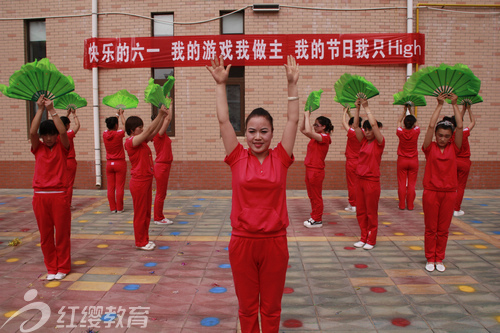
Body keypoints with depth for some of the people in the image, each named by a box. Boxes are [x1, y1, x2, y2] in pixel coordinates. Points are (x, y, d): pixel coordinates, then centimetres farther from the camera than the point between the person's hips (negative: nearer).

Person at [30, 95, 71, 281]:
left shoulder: (62, 147, 3)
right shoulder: (38, 148, 8)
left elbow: (63, 132, -16)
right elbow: (32, 132, -10)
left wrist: (52, 110, -15)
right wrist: (40, 109, -11)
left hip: (59, 194, -2)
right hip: (40, 195, 3)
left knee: (62, 233, 4)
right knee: (45, 234, 9)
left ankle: (63, 267, 18)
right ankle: (51, 268, 22)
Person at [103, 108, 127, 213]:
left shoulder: (105, 135, -1)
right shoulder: (119, 134, -13)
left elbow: (109, 128, 20)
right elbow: (124, 124, 6)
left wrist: (117, 115, 28)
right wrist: (121, 114, 20)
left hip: (109, 163, 4)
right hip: (120, 163, -4)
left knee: (110, 187, 7)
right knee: (120, 187, 0)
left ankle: (112, 208, 12)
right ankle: (119, 208, 4)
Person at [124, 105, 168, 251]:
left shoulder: (141, 141, 11)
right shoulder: (131, 142, -15)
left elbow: (154, 132, 10)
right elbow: (149, 130, -19)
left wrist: (162, 116, 0)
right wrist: (160, 115, -15)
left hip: (146, 180, 9)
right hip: (139, 181, -9)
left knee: (147, 213, 16)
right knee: (140, 214, 2)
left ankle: (144, 239, 27)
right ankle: (140, 242, 13)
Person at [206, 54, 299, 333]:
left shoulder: (280, 159, -2)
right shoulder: (238, 158, -3)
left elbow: (293, 120, -4)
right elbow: (223, 120, -4)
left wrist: (293, 84, -7)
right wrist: (221, 84, -5)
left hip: (275, 241, 0)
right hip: (243, 241, 0)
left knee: (271, 308, 16)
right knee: (247, 307, 16)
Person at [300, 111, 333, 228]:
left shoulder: (324, 137, -15)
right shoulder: (316, 136, 12)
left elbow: (308, 131, -30)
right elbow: (302, 129, 17)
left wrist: (307, 116, -20)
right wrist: (305, 116, 6)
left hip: (316, 171, -9)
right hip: (309, 169, 9)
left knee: (316, 197, 1)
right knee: (311, 196, 16)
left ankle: (317, 220, 11)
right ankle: (314, 217, 27)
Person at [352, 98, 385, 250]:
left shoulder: (379, 143, -7)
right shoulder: (364, 141, 8)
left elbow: (374, 124, -21)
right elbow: (355, 126, 3)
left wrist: (366, 107, -16)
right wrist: (357, 108, -4)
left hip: (372, 181, -6)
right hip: (360, 179, 6)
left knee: (371, 212, 3)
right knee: (360, 211, 12)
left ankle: (371, 240, 16)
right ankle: (364, 237, 24)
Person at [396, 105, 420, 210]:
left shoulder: (401, 132, -11)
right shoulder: (416, 132, -10)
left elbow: (399, 121, 9)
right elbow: (416, 123, 11)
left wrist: (404, 110, 13)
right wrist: (411, 111, 13)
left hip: (402, 160, 0)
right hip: (413, 161, 0)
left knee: (402, 184, 5)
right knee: (411, 184, 5)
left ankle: (402, 204, 9)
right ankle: (410, 205, 9)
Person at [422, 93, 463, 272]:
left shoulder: (453, 148, 3)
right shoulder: (430, 148, -2)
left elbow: (460, 126, -5)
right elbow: (431, 126, -11)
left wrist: (454, 104, -3)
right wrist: (440, 105, -6)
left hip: (449, 192, 2)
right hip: (431, 192, -2)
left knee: (443, 229, 9)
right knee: (430, 229, 7)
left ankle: (439, 259, 23)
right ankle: (430, 259, 20)